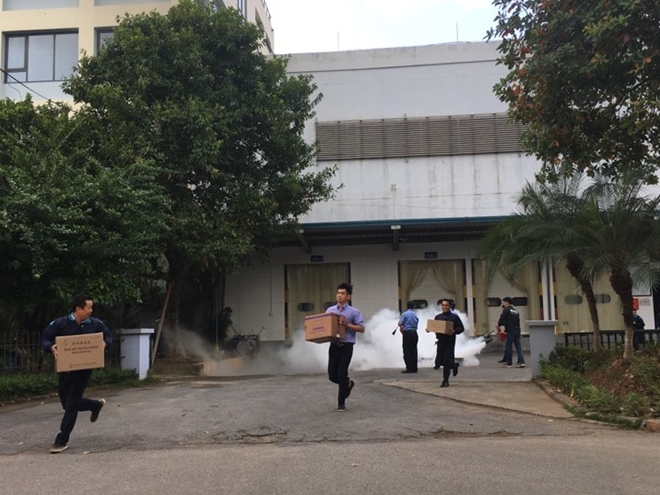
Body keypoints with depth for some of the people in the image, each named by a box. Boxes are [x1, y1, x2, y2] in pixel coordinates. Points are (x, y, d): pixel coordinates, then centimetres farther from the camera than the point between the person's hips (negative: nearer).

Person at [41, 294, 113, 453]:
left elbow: (109, 337, 8)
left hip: (83, 369, -2)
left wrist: (104, 343, -15)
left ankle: (62, 440, 6)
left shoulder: (95, 324, -5)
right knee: (67, 403, 14)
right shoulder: (60, 323, -9)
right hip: (65, 369, 2)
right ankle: (96, 405, 41)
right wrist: (51, 347, -24)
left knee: (71, 405, -5)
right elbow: (45, 339, -2)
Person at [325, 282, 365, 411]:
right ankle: (348, 384, 38)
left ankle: (341, 402, 12)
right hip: (334, 345, 4)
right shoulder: (329, 310, 10)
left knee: (342, 374, -5)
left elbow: (361, 328, -7)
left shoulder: (354, 312, -3)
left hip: (346, 346, -4)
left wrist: (347, 324, -19)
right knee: (332, 375, 5)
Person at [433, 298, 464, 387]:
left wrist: (454, 331, -21)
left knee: (446, 361, -7)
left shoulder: (454, 317, 0)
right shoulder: (438, 317, 11)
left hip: (450, 342, -4)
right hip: (440, 341, 4)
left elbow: (461, 328, -2)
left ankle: (445, 381, 8)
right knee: (439, 362, 3)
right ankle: (453, 365, 33)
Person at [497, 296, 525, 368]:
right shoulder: (516, 311, 18)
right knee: (518, 346, 6)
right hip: (517, 330, 7)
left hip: (510, 331, -7)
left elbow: (501, 320, -10)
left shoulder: (506, 310, -5)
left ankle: (509, 363, 4)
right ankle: (521, 361, -4)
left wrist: (498, 326, 11)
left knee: (508, 347, 1)